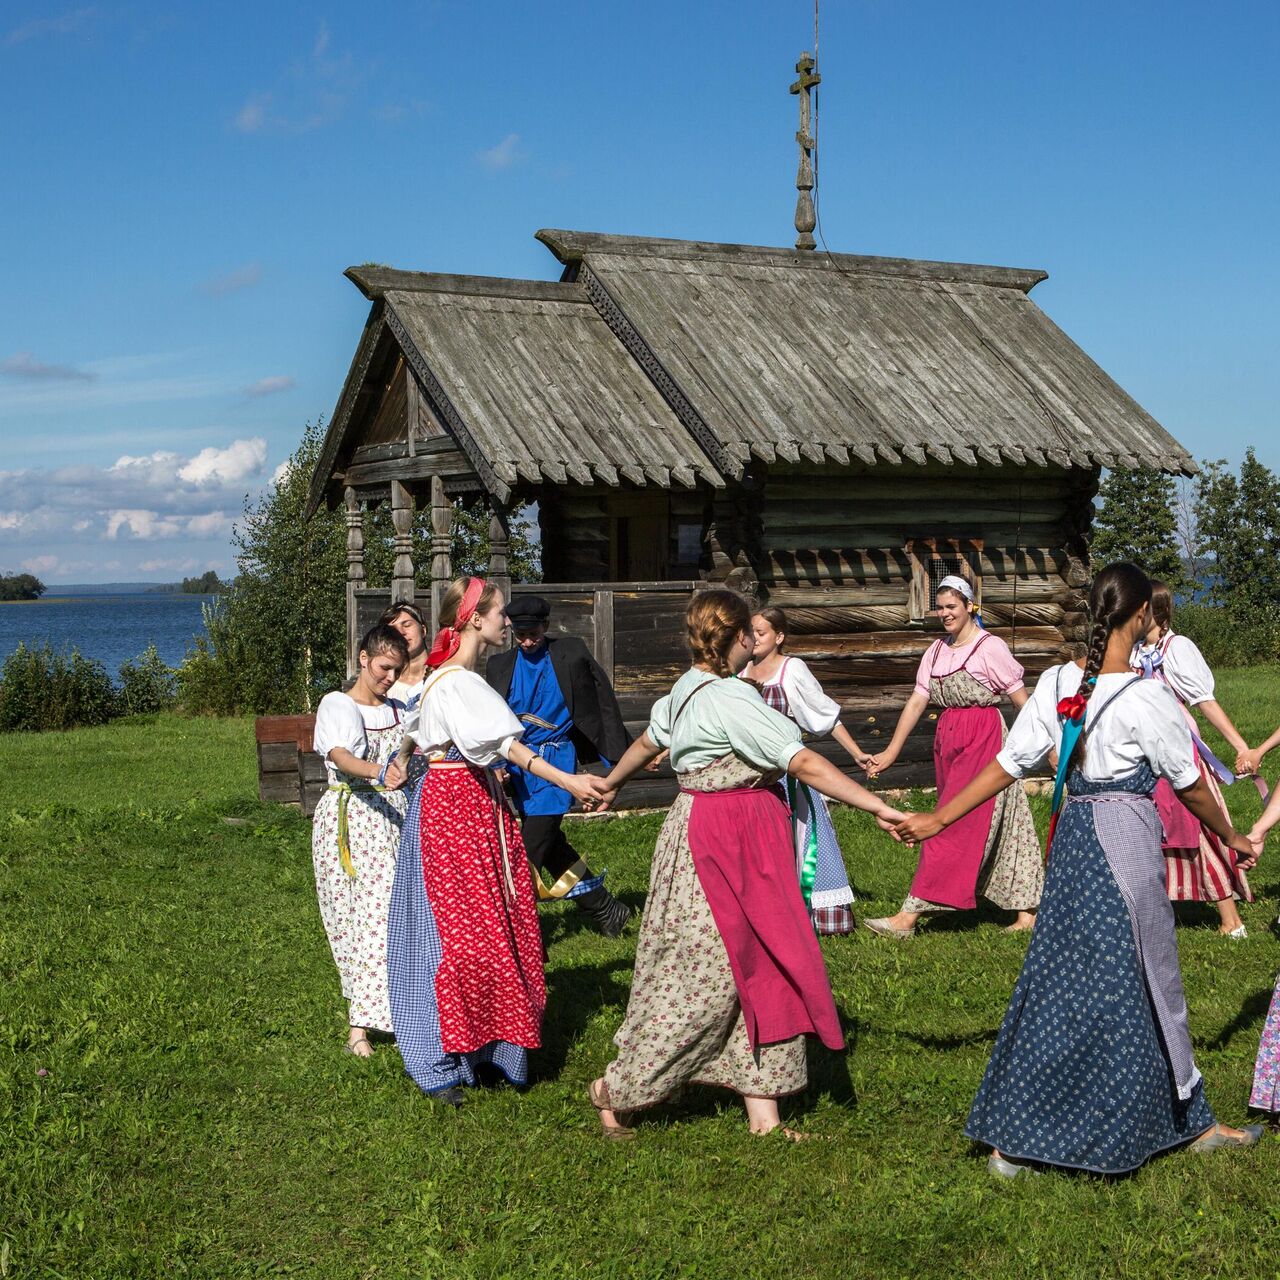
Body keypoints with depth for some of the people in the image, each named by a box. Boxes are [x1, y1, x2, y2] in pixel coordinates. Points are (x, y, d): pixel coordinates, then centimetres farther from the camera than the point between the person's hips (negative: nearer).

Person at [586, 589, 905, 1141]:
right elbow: (805, 764, -23)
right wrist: (879, 807, -22)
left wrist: (608, 784, 45)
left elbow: (647, 742, 27)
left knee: (758, 968, 10)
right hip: (724, 840, -10)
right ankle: (615, 1088, 15)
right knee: (701, 976, -1)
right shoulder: (730, 698, -20)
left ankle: (763, 1115, 14)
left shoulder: (685, 689, 9)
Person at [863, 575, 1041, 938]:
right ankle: (1026, 912, 16)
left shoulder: (990, 648, -8)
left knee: (954, 828, -8)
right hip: (947, 741, 7)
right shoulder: (936, 651, 12)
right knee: (998, 827, 10)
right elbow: (916, 701, 9)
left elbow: (1023, 701, -6)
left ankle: (909, 916, -10)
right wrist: (891, 752, 4)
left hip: (982, 740, -7)